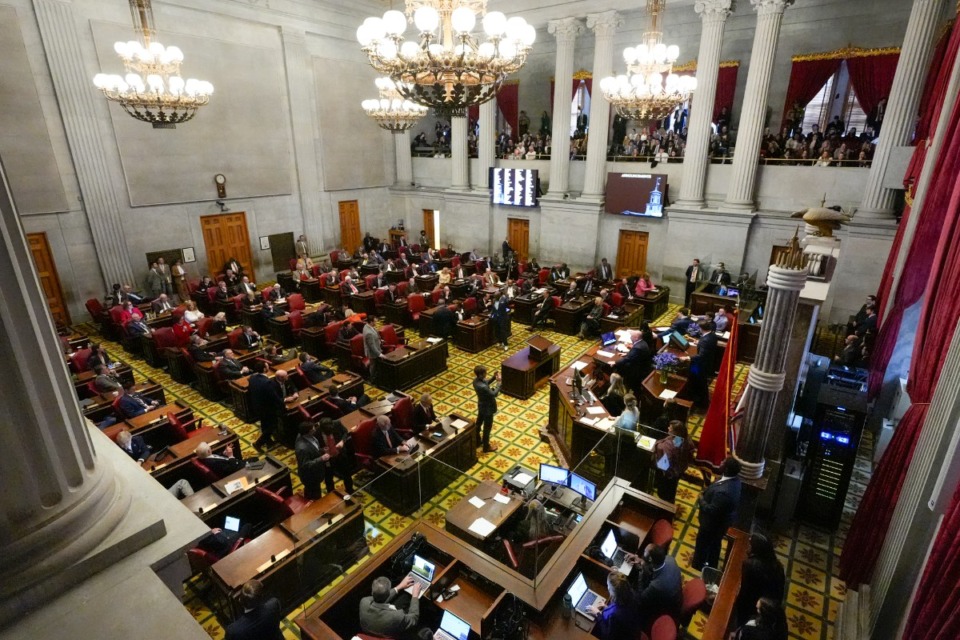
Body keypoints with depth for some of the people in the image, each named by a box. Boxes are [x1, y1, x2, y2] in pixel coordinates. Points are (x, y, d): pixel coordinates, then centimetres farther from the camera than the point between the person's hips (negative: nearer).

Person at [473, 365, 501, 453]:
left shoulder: (476, 380, -12)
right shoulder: (482, 387, -39)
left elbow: (486, 383, 8)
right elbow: (494, 394, -27)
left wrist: (493, 378, -5)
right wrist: (498, 381, -22)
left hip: (481, 406, 9)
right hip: (487, 408, -9)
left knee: (478, 423, 27)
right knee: (487, 428, 12)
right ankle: (486, 447, 31)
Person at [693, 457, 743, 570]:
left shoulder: (723, 491, -44)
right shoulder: (735, 478, -14)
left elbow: (711, 510, -32)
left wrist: (701, 499, -18)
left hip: (713, 523, -8)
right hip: (723, 520, 8)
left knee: (703, 545, 19)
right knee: (715, 543, 31)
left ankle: (697, 567, 44)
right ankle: (711, 566, 53)